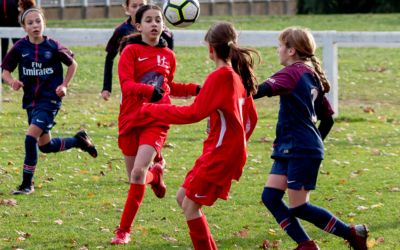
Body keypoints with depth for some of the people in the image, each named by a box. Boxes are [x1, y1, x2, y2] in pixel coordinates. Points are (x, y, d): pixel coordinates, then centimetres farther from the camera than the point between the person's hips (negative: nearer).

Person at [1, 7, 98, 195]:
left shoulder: (53, 47, -10)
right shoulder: (20, 47, -5)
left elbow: (72, 64, 6)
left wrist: (64, 85, -3)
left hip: (50, 100, -5)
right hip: (30, 100, 5)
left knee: (31, 137, -19)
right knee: (45, 146, 15)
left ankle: (27, 184, -9)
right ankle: (79, 140, 42)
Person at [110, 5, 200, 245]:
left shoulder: (168, 55, 9)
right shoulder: (131, 51, -4)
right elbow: (126, 84, -16)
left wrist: (194, 89, 13)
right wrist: (149, 90, -33)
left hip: (156, 121, 1)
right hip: (131, 120, -1)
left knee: (138, 172, -18)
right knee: (135, 176, 6)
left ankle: (124, 231, -6)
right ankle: (155, 174, 45)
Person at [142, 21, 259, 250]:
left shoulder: (220, 76, -17)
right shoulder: (239, 76, 9)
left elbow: (194, 113, -21)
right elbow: (252, 117, 17)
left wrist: (153, 110, -15)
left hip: (220, 154, -9)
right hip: (231, 151, 9)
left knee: (191, 205, -2)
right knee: (183, 197, 15)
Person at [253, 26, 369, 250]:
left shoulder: (293, 72, -13)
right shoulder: (311, 75, 15)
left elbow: (264, 90, -30)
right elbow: (328, 117, 20)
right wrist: (316, 142, 27)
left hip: (301, 151, -9)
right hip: (289, 148, 9)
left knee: (298, 207, -3)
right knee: (270, 196, 4)